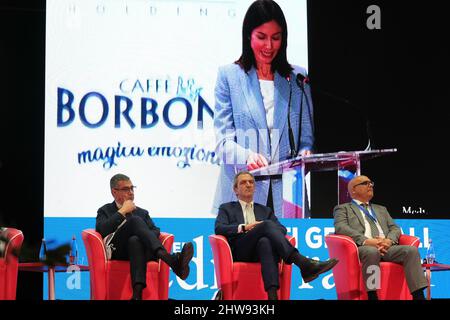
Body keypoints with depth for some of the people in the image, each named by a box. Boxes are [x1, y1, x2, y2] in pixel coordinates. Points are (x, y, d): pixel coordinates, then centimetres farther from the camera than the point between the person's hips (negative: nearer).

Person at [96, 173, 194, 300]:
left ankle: (138, 292, -64)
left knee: (135, 240, -39)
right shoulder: (105, 211, 22)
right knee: (135, 220, -31)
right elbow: (101, 231, -2)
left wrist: (144, 236, -10)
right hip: (117, 252, -2)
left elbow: (155, 231, 13)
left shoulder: (142, 212, 31)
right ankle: (171, 260, -55)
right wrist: (122, 212, 1)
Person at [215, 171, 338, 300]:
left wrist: (264, 229, -10)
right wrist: (244, 227, -13)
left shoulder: (265, 210, 30)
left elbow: (282, 229, 13)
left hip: (261, 247, 2)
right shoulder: (227, 208, 23)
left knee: (265, 242, -39)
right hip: (240, 251, -2)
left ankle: (272, 295, -61)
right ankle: (304, 265, -49)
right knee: (267, 225, -31)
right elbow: (219, 229, 2)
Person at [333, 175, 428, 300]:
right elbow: (341, 228, -3)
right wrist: (366, 240, -18)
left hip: (387, 247, 4)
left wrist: (389, 240, -6)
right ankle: (372, 296, -37)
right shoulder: (343, 208, 17)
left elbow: (395, 229, 21)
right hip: (362, 248, -4)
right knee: (372, 251, -39)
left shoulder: (381, 209, 33)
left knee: (411, 250, -24)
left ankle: (419, 296, -33)